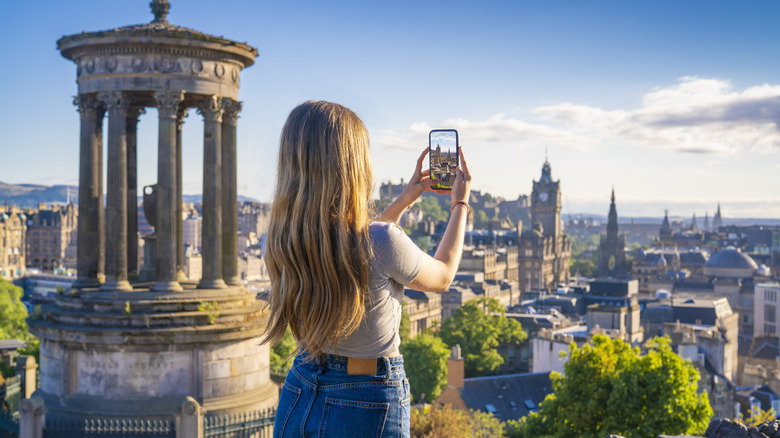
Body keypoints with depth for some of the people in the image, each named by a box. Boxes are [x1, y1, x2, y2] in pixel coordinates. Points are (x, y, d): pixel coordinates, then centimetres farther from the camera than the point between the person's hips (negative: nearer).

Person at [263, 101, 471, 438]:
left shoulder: (282, 241, -9)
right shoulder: (382, 241, -25)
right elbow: (442, 277, -2)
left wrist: (404, 200, 18)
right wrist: (460, 204, 11)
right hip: (369, 405, -4)